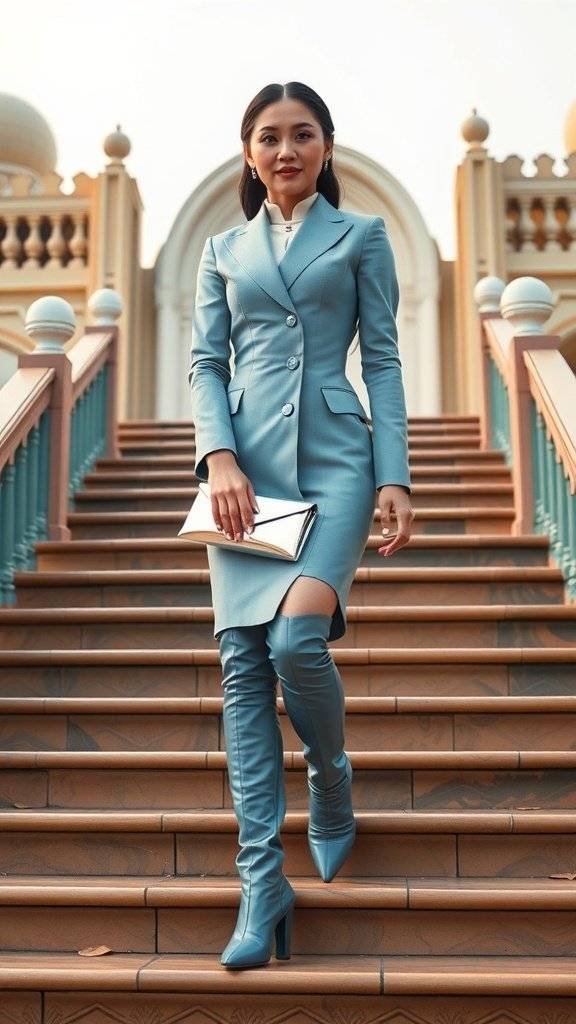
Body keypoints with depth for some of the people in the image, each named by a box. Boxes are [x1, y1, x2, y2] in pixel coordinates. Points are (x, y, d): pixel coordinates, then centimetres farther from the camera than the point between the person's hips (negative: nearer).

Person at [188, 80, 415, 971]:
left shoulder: (361, 236, 11)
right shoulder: (223, 251, 17)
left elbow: (383, 361, 6)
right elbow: (205, 362, 11)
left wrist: (395, 477, -4)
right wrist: (220, 457, -7)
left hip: (332, 456, -3)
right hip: (245, 465, 3)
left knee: (296, 637, -22)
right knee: (242, 662, -5)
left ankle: (333, 781, 12)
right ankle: (262, 880, 0)